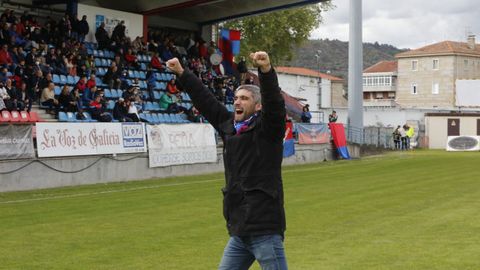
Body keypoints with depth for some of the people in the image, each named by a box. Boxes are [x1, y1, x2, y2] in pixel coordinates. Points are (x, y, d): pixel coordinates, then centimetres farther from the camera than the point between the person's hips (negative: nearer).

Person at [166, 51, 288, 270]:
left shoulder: (266, 128, -6)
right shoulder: (229, 126, 12)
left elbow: (274, 102, -24)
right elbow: (205, 100, 19)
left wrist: (266, 70, -38)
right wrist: (181, 74, 23)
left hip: (265, 229, -7)